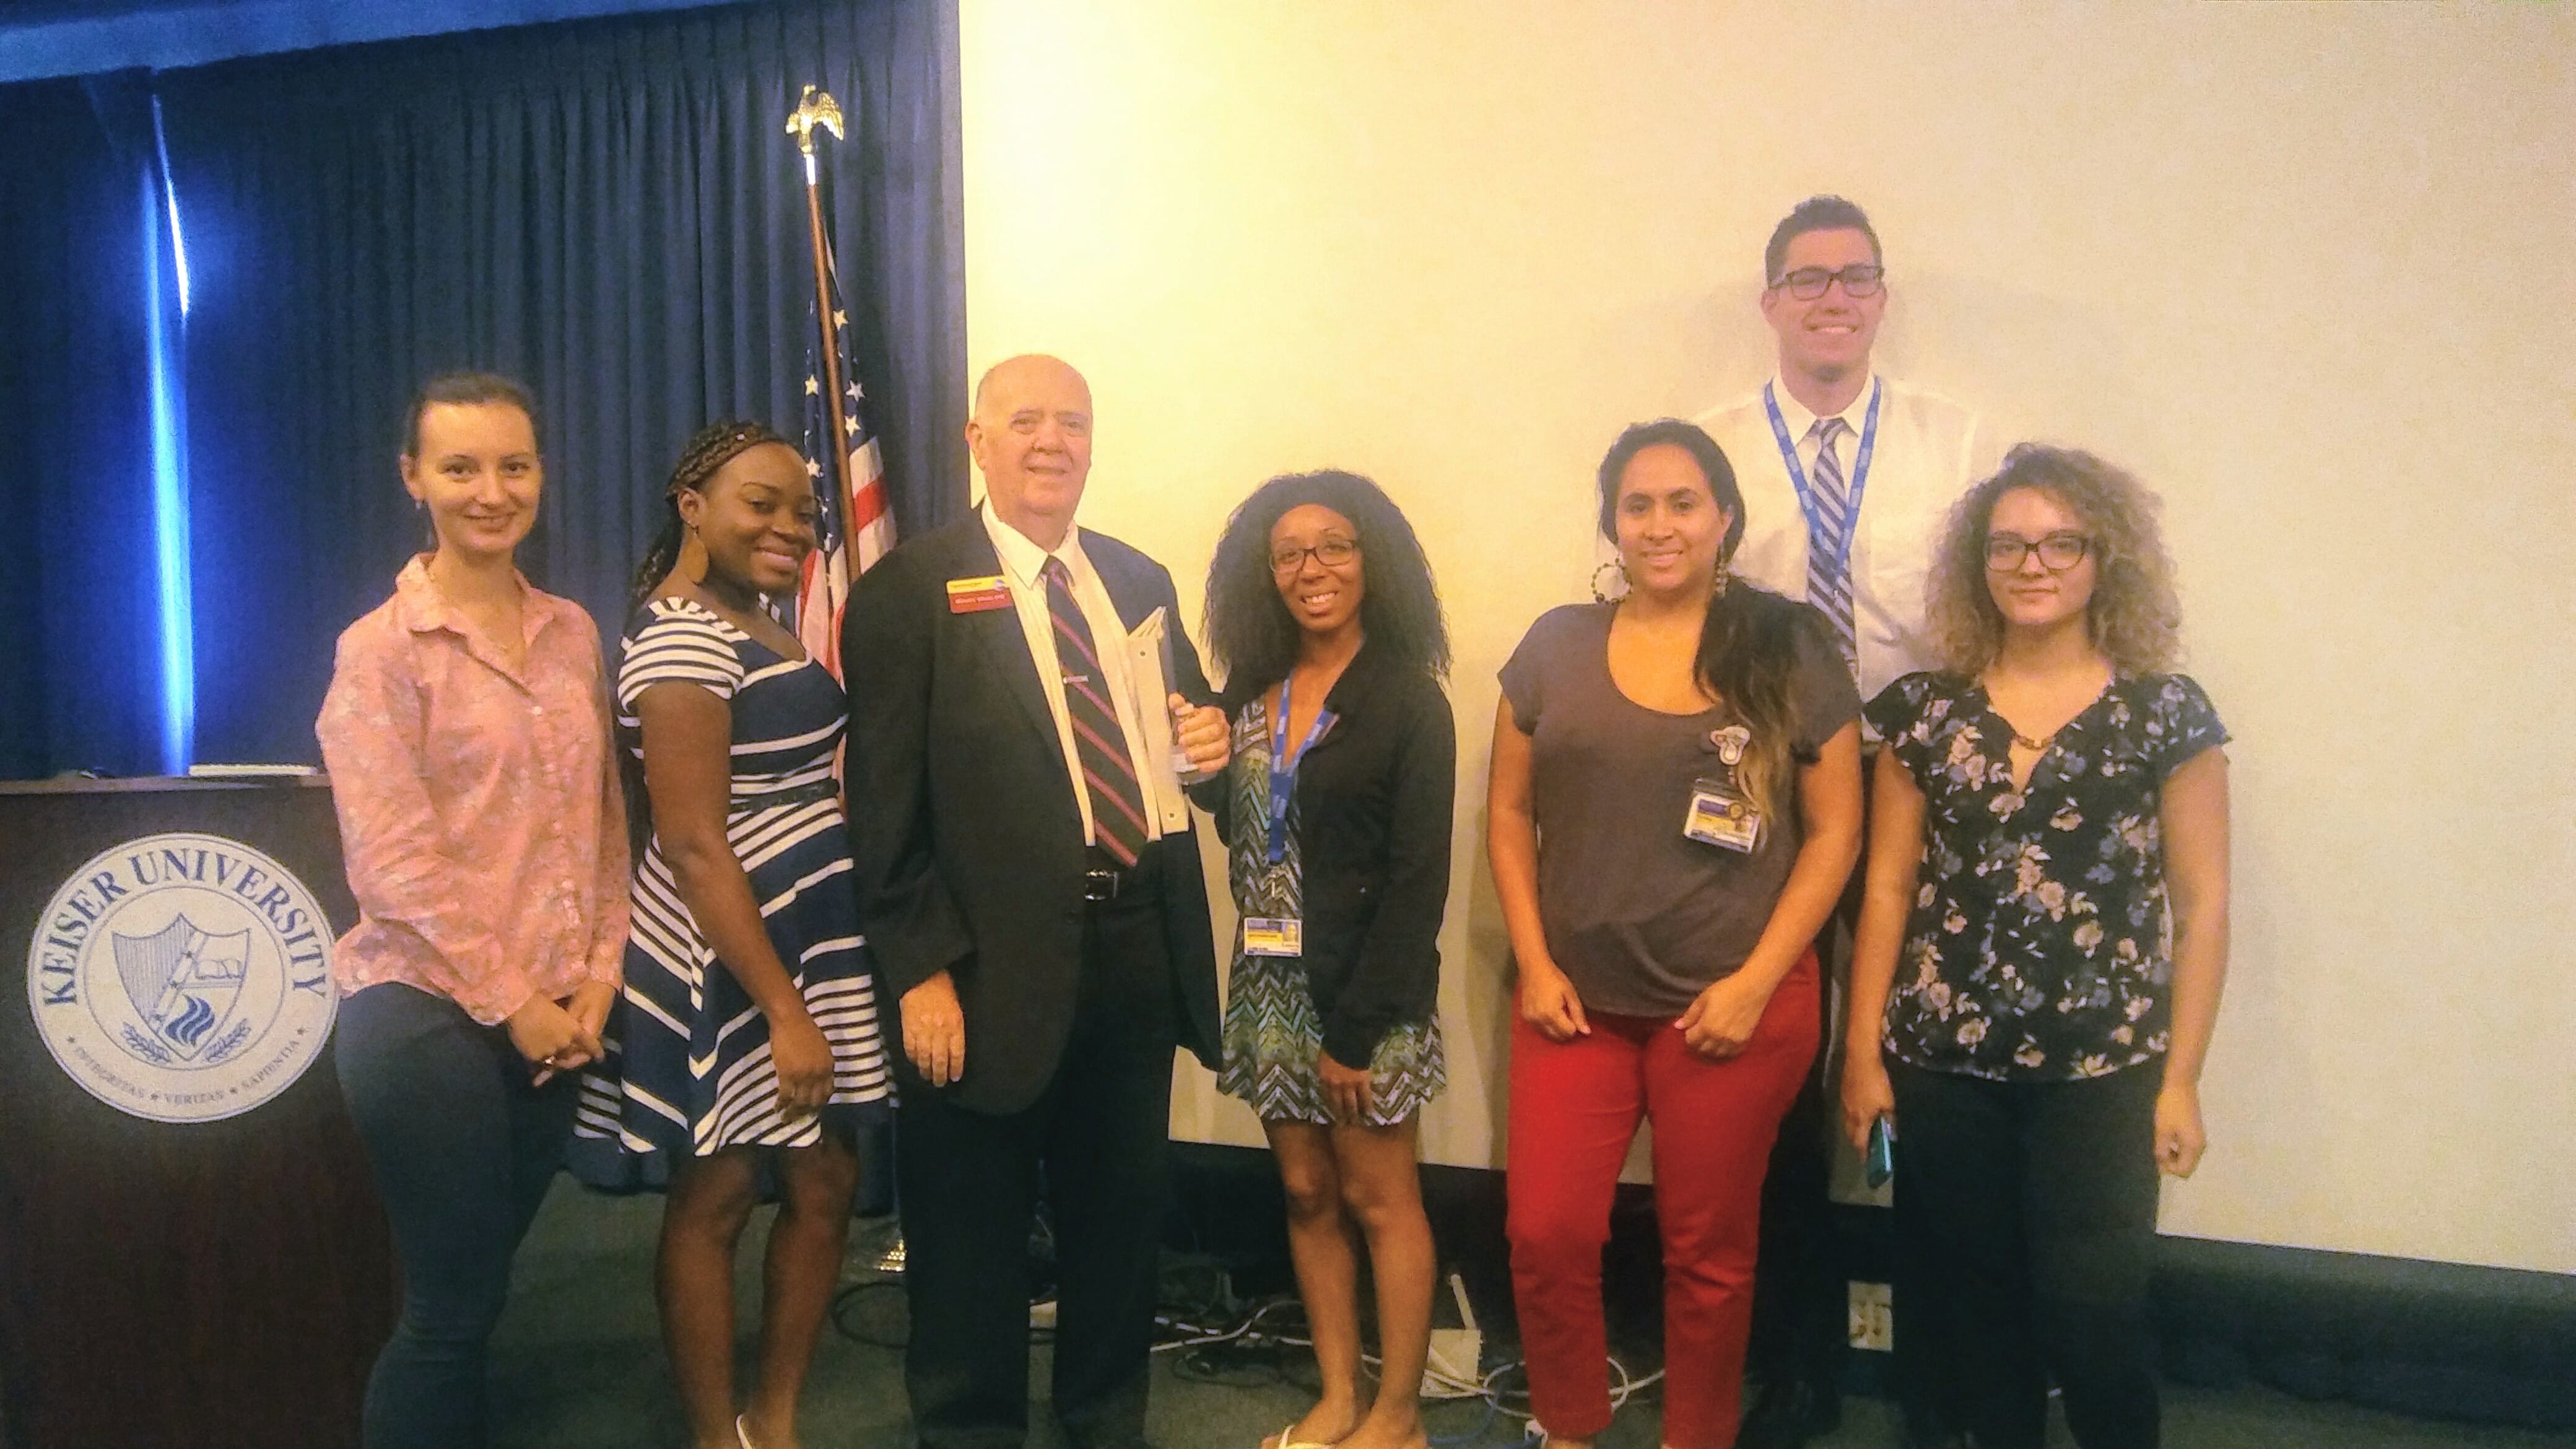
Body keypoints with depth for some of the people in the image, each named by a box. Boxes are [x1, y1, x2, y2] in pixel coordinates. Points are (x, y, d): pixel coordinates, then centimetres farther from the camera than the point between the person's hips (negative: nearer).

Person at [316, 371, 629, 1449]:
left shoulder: (572, 634, 9)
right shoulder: (381, 648, -8)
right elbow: (392, 857, -13)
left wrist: (595, 977, 0)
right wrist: (512, 1002, -12)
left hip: (549, 1016, 5)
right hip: (427, 1013, -5)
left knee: (481, 1292, 14)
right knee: (449, 1310, 1)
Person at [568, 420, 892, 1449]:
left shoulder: (760, 620, 11)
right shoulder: (683, 636, -16)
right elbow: (693, 845, -20)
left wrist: (811, 990, 8)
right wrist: (783, 1010, -20)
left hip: (812, 944, 9)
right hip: (727, 960, -9)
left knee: (826, 1185, 13)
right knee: (714, 1200, 6)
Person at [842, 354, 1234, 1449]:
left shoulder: (1140, 581, 12)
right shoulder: (909, 592, -6)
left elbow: (1178, 733, 21)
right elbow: (886, 803, -10)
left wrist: (1206, 743, -2)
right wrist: (921, 971, -15)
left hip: (1141, 957, 5)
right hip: (994, 969, -5)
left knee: (1121, 1215, 19)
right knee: (972, 1239, 10)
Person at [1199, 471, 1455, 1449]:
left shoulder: (1408, 700, -10)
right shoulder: (1250, 690, 7)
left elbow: (1418, 881, -14)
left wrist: (1357, 1028, -16)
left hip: (1366, 989, -5)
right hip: (1272, 982, 6)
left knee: (1379, 1202, 5)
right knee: (1307, 1194, 13)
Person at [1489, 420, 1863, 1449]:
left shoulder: (1790, 650, -2)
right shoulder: (1556, 646, 3)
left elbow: (1835, 831, -3)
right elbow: (1510, 814, 6)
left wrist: (1755, 981, -10)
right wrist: (1535, 963, -3)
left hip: (1735, 1004, -1)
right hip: (1578, 1000, 2)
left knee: (1707, 1251, 12)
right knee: (1546, 1236, 3)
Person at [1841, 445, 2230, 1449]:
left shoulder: (2167, 714, -2)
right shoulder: (1925, 711, 3)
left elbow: (2201, 903, -1)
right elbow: (1888, 888, 5)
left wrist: (2180, 1080, -3)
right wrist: (1863, 1050, 3)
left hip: (2103, 1071, -2)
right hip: (1944, 1064, 2)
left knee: (2093, 1316, -1)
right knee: (1971, 1309, 11)